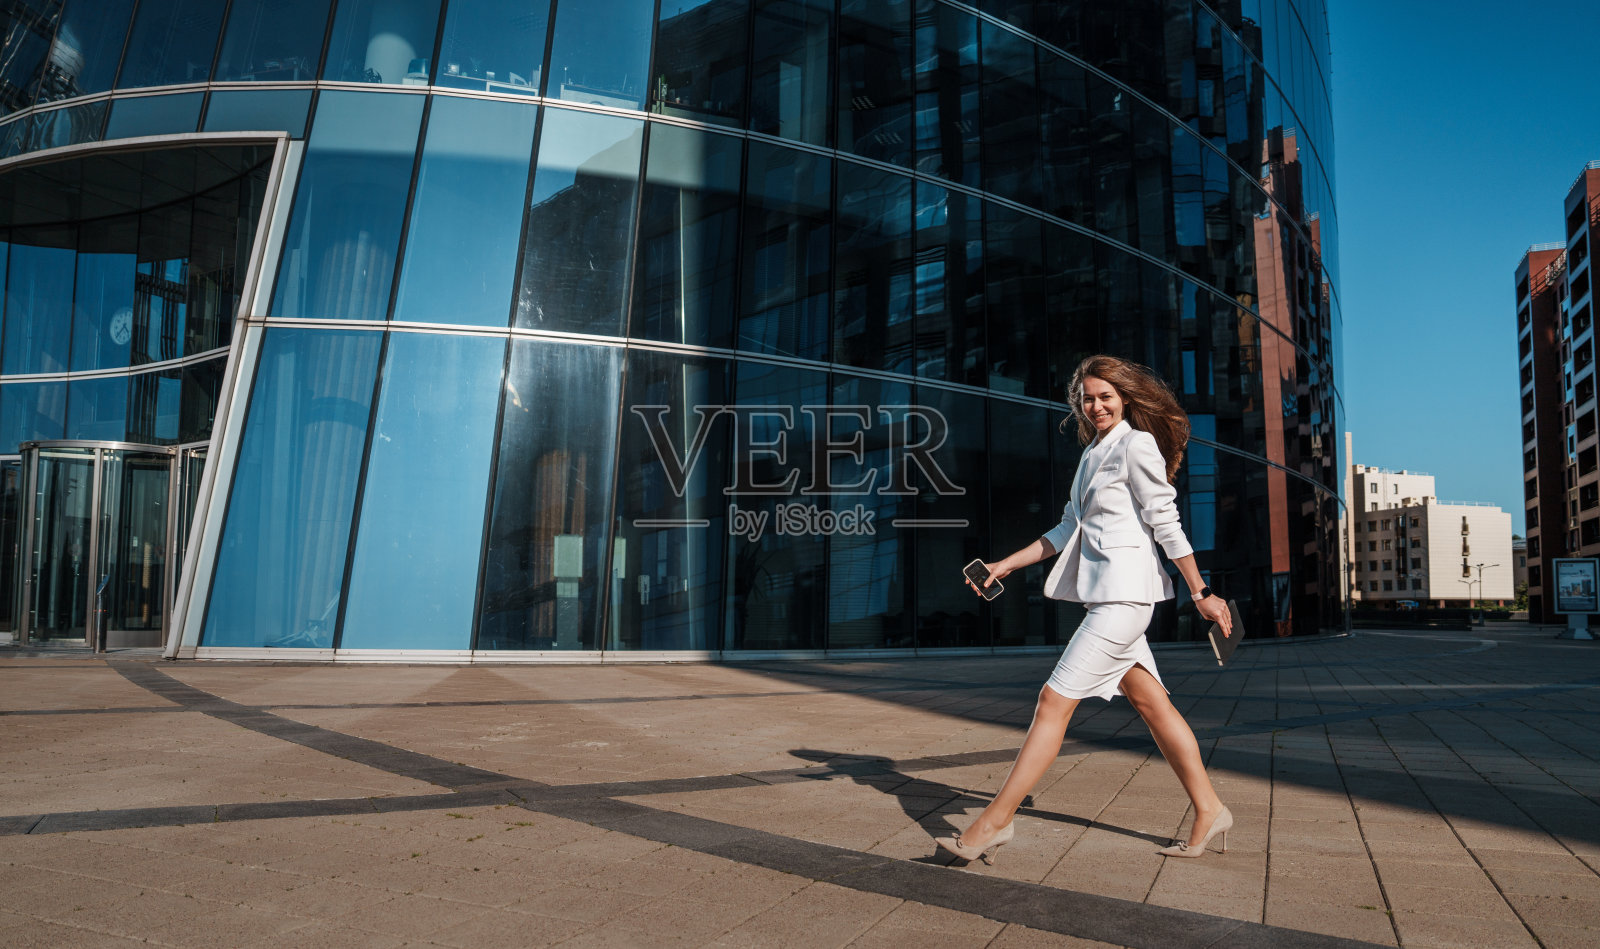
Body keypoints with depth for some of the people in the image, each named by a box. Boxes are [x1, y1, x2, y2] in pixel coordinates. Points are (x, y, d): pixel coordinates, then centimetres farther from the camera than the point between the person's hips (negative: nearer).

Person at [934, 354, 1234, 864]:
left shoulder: (1137, 445, -7)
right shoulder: (1093, 453, 18)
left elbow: (1167, 524, -9)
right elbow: (1068, 529, 21)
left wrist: (1201, 593, -7)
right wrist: (1006, 565, 16)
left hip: (1125, 593, -9)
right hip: (1103, 593, 9)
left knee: (1054, 701, -9)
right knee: (1152, 705, 12)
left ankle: (994, 822, -4)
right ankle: (1209, 812, 23)